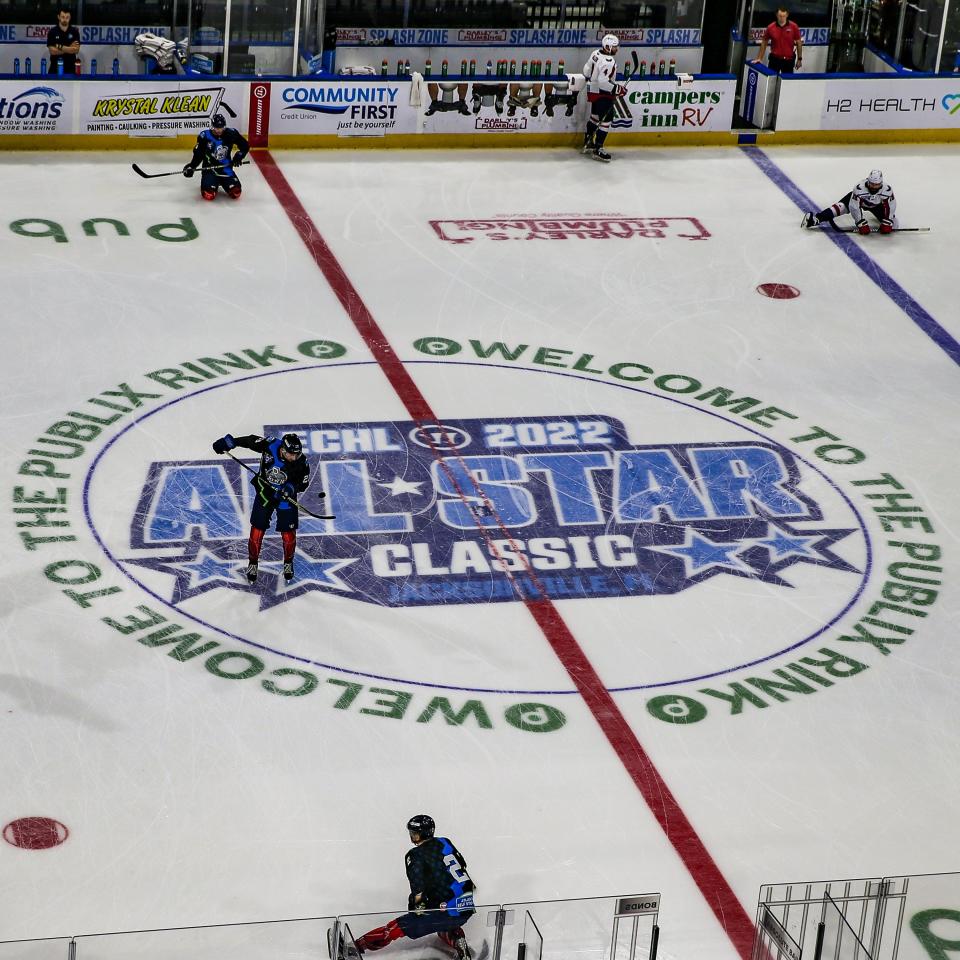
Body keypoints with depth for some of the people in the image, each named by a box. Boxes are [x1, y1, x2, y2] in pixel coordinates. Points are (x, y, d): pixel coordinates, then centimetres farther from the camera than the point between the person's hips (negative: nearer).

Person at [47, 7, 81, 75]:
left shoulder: (75, 31, 3)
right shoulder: (52, 32, 0)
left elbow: (76, 50, -7)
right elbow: (52, 51, -10)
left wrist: (60, 47, -14)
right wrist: (69, 49, -12)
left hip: (70, 68, 1)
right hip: (55, 68, -1)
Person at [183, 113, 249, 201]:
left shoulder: (231, 134, -7)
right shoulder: (205, 136, -11)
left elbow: (245, 146, 5)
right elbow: (198, 154, -2)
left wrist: (239, 156, -11)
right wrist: (191, 167, -14)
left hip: (225, 168, 2)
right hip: (210, 168, -2)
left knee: (235, 192, -15)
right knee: (209, 195, -24)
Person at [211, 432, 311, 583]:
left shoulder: (301, 463, -25)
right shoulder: (271, 445, -27)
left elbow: (304, 483, -12)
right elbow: (251, 441, -13)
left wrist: (292, 488, -32)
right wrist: (229, 442, -13)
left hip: (286, 495, 0)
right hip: (264, 491, 0)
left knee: (288, 533, 3)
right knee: (257, 529, 3)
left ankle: (288, 563, 29)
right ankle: (253, 563, 24)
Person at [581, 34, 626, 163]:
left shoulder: (596, 53, 0)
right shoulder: (609, 62, -26)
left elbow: (586, 71, 11)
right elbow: (603, 82, -31)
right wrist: (617, 89, -23)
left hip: (592, 91, 10)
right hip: (603, 95, -10)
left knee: (595, 117, 23)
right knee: (605, 120, -5)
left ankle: (588, 143, 34)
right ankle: (598, 150, -4)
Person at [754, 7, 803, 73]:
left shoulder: (793, 27, -5)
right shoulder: (771, 28, -3)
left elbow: (799, 43, 3)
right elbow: (764, 43, 8)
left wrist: (799, 59, 1)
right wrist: (759, 58, 6)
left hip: (788, 60, -1)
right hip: (775, 59, 1)